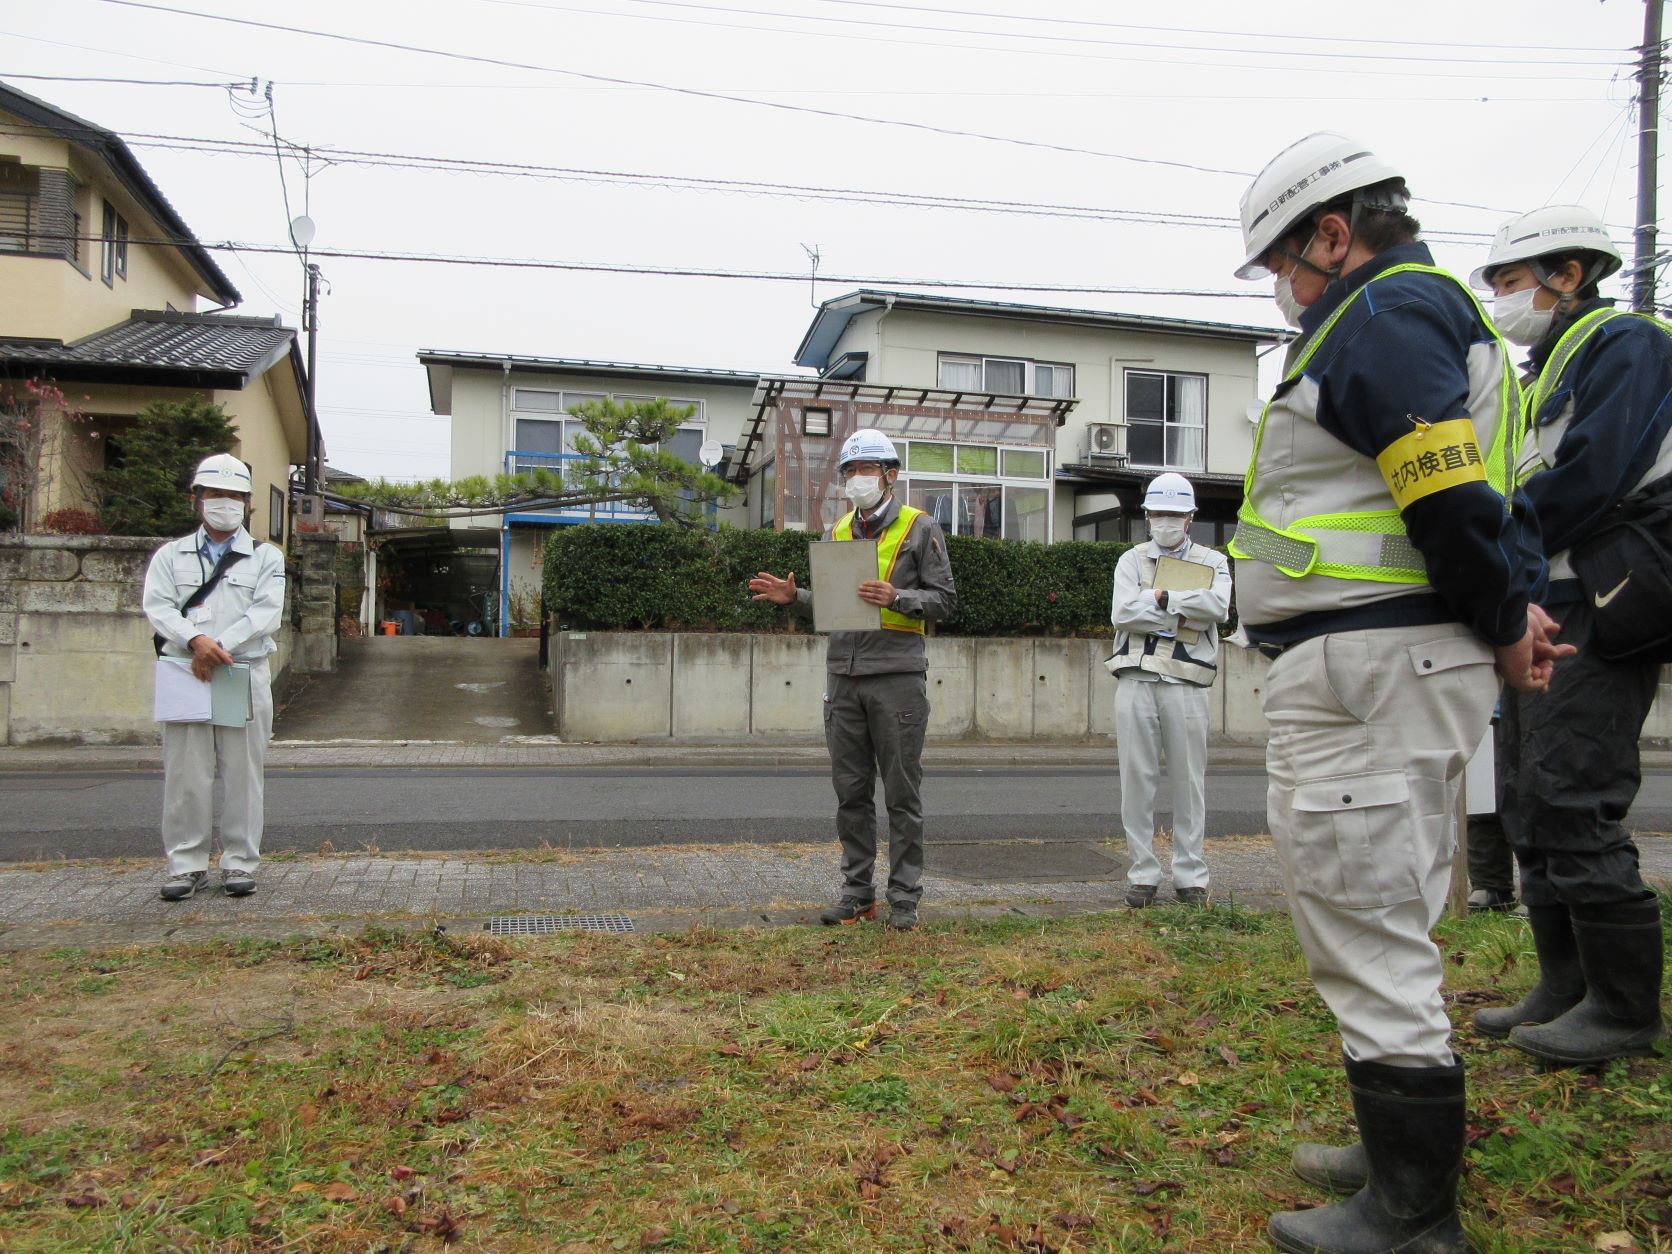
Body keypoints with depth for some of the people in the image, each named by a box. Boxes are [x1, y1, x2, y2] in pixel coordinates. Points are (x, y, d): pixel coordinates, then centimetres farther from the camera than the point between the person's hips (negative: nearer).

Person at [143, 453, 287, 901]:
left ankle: (239, 863, 10)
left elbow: (266, 612, -4)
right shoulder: (171, 555, 14)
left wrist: (220, 646, -16)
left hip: (246, 676, -1)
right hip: (185, 677, 1)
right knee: (186, 775, 2)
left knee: (242, 774, 1)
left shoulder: (266, 557, 9)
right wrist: (195, 640, -19)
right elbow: (158, 607, 0)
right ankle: (187, 864, 11)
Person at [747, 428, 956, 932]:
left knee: (902, 794, 1)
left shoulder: (919, 528, 0)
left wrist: (896, 598, -19)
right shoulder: (837, 533, 16)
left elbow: (944, 600, -3)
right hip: (844, 677, 5)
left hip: (897, 676, -5)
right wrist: (794, 597, 2)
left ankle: (904, 898, 9)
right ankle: (857, 893, 19)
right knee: (851, 792, 9)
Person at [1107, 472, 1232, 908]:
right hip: (1136, 680, 1)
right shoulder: (1131, 560, 13)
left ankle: (1190, 876, 12)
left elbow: (1218, 606, -11)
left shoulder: (1212, 562, 12)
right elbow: (1122, 614, -5)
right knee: (1136, 779, 1)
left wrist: (1160, 598, -8)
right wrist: (1181, 616, -8)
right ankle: (1142, 874, 10)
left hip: (1186, 682, -1)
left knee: (1189, 781, 3)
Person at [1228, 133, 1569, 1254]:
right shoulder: (1432, 305, 23)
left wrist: (1505, 631, -9)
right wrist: (1516, 613, 11)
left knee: (1368, 933, -4)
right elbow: (1473, 496, 22)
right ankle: (1407, 1155, 34)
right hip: (1388, 669, 11)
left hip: (1367, 665, -11)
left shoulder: (1384, 311, -12)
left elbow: (1452, 501, -22)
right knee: (1382, 927, 20)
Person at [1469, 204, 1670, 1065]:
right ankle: (1565, 988, 18)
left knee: (1573, 803, -11)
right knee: (1533, 807, 10)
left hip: (1594, 614, -10)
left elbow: (1589, 476, -19)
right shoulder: (1547, 373, 24)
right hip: (1538, 615, 10)